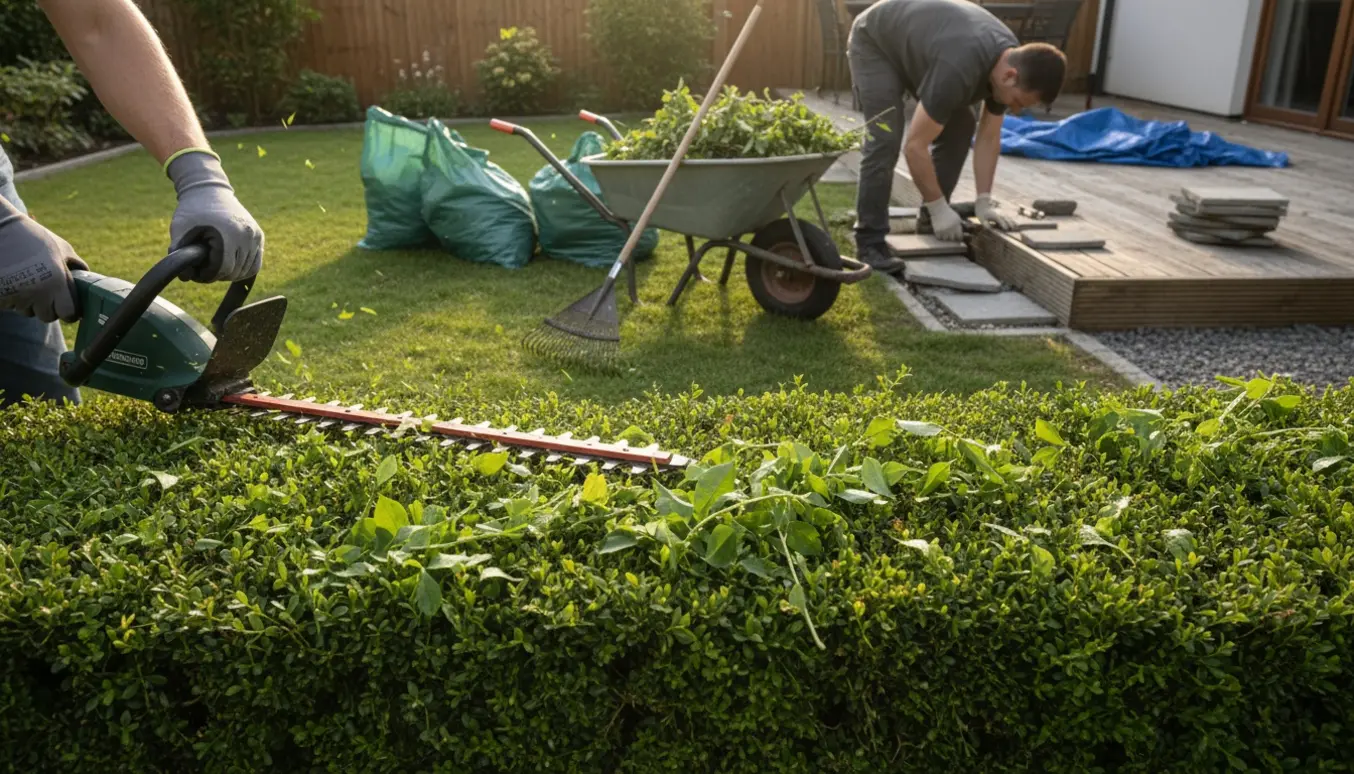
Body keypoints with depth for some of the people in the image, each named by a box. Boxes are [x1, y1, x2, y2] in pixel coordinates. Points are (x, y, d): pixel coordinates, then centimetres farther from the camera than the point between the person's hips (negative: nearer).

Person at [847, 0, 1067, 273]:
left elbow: (988, 137, -5)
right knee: (885, 140, -21)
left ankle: (929, 220, 9)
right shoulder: (958, 71, -40)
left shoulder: (1011, 59, -15)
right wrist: (940, 208, -27)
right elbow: (914, 145, -36)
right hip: (874, 43, -8)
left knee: (961, 126, 0)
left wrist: (984, 202, -9)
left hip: (912, 42, 8)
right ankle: (869, 240, -12)